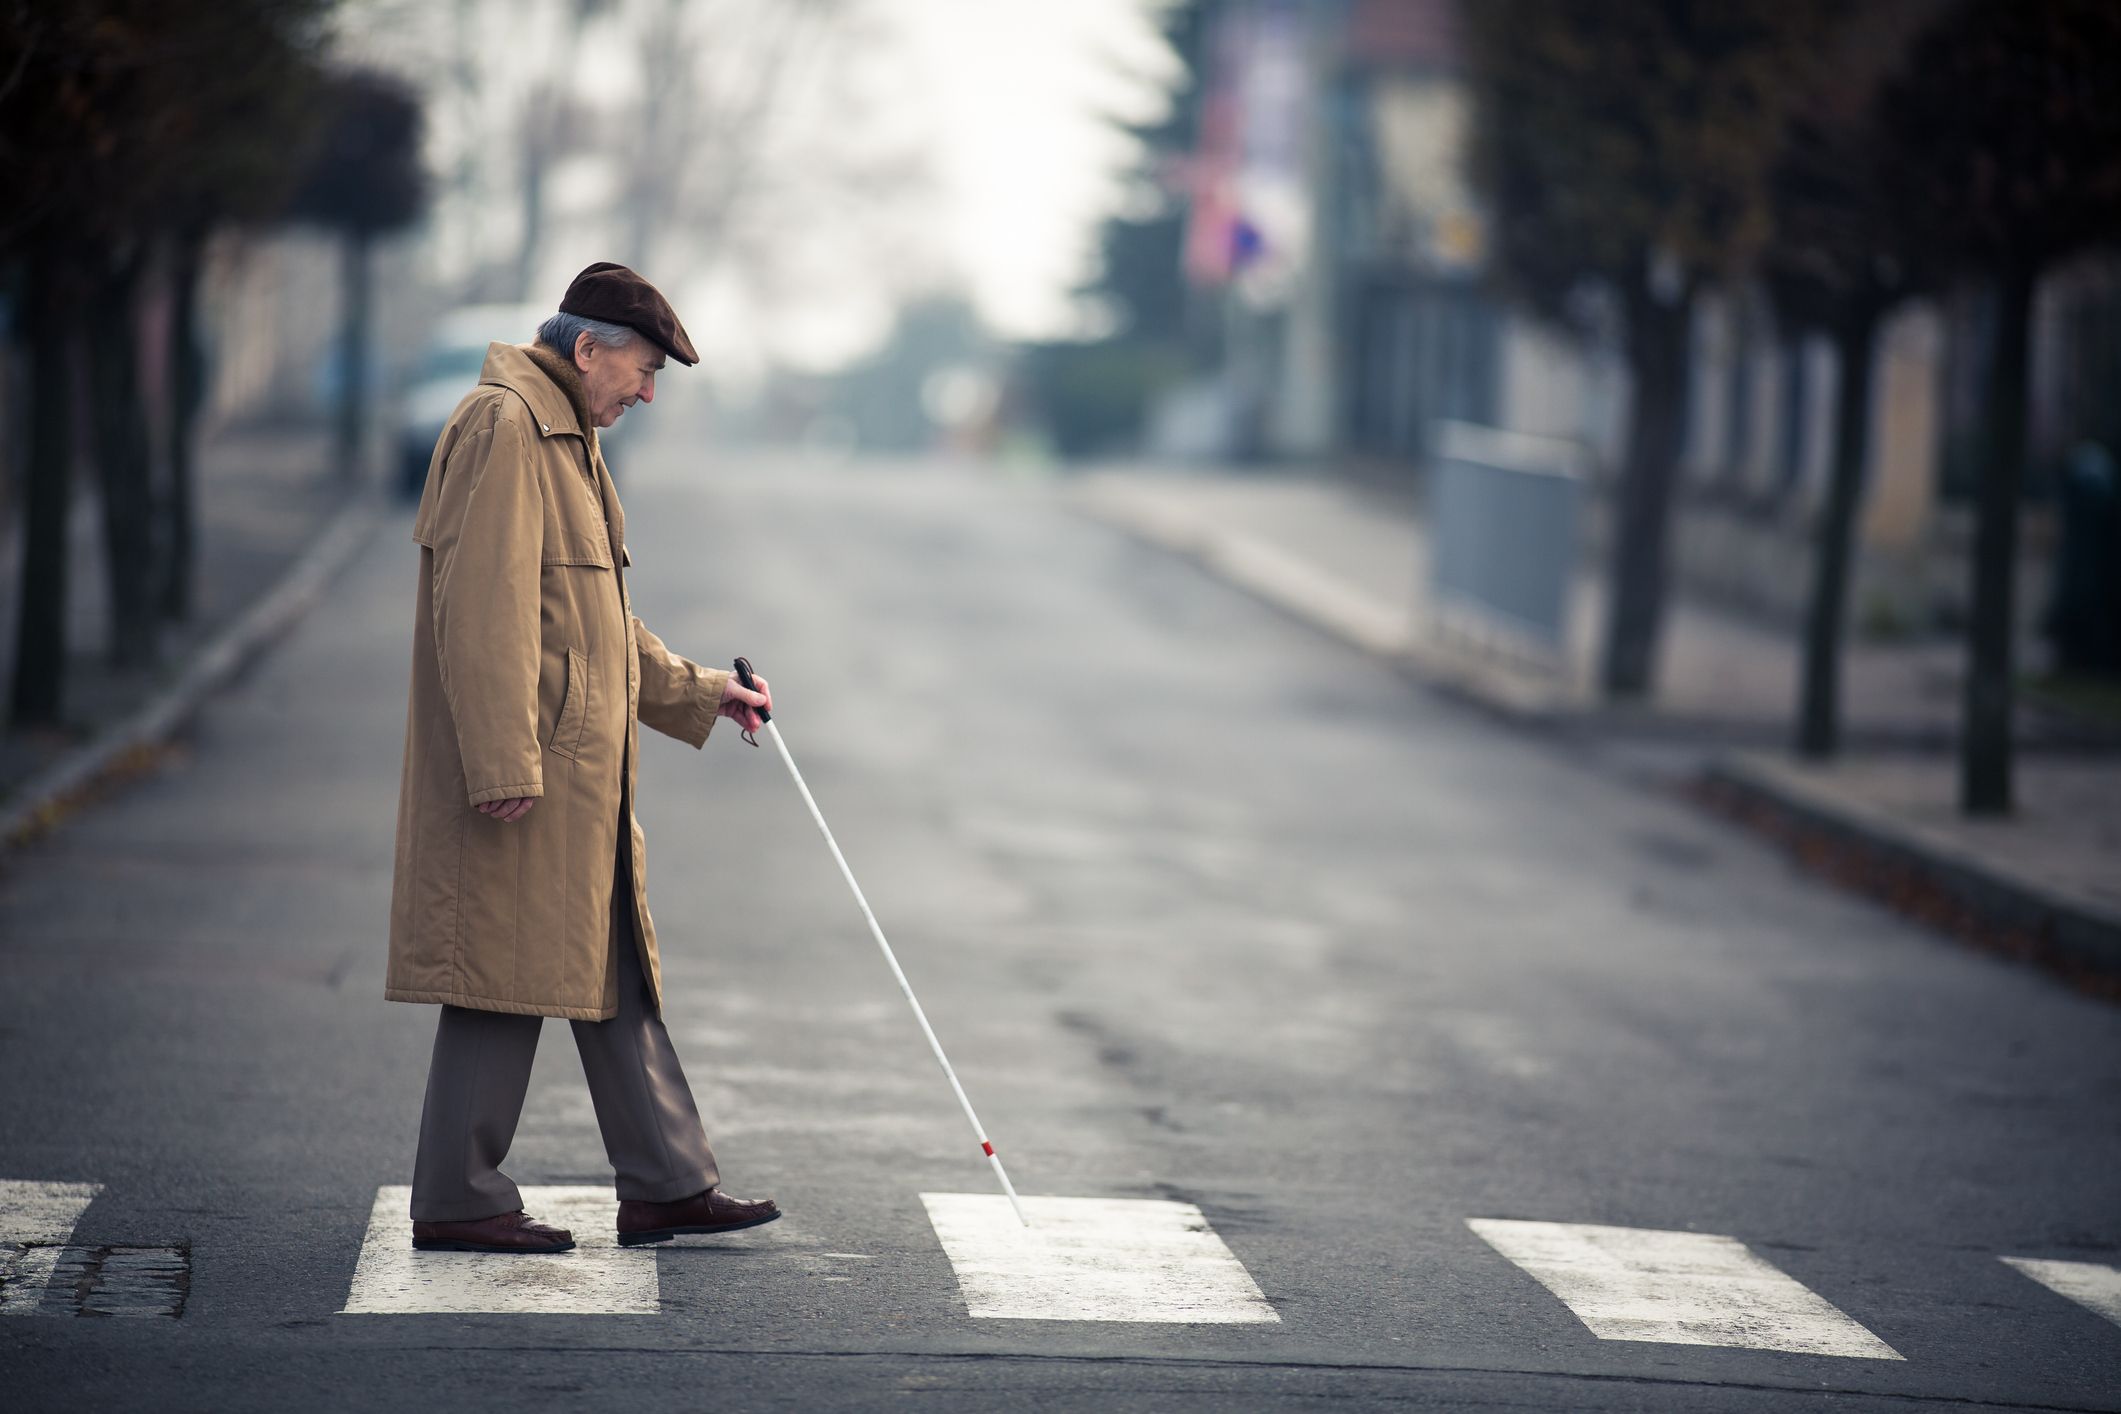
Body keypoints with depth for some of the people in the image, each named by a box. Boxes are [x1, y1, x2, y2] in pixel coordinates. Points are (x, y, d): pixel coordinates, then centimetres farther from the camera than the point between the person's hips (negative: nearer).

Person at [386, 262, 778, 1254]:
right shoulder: (504, 427, -14)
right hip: (517, 773, -11)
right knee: (504, 980, -6)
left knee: (615, 972, 12)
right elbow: (484, 609, -22)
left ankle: (667, 1187, 17)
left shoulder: (566, 438, 20)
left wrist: (699, 692, 28)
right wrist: (503, 765, -26)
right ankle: (458, 1201, 1)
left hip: (578, 776, 11)